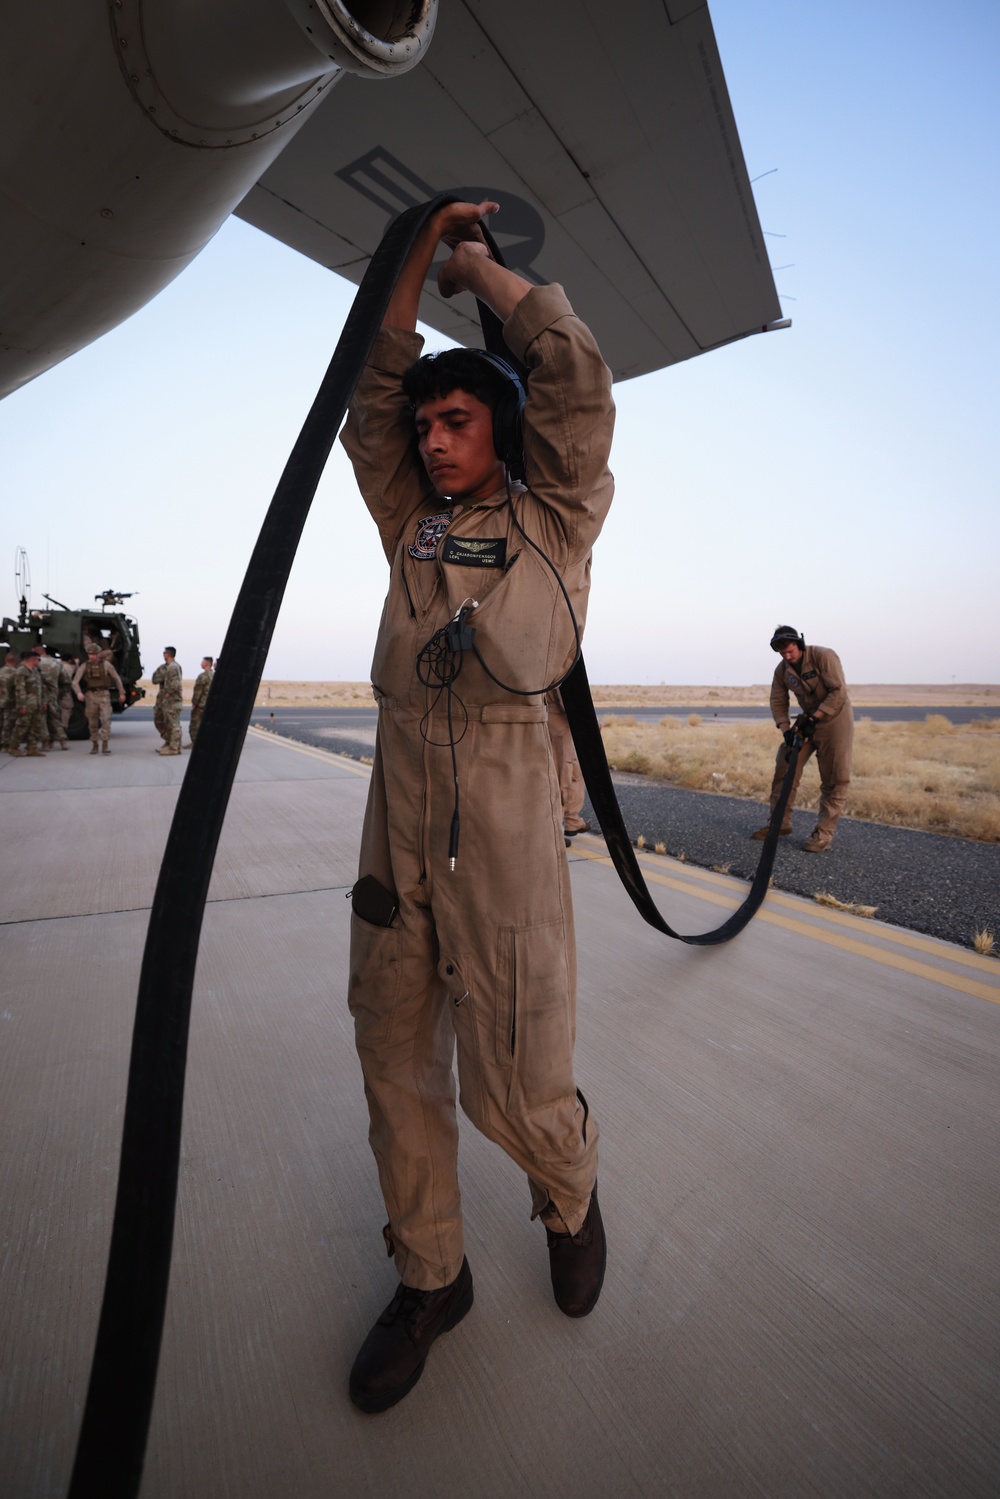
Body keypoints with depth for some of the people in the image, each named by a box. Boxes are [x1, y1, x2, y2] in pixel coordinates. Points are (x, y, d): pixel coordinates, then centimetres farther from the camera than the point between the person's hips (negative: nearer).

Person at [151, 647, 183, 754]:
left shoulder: (173, 667, -15)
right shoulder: (165, 667, 15)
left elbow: (175, 684, -25)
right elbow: (155, 680, 12)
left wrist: (168, 693, -13)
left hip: (172, 700, -11)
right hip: (163, 699, 11)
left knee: (172, 723, -6)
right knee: (158, 720, 18)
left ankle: (174, 748, -2)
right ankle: (168, 742, 26)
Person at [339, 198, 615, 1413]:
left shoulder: (552, 518, 8)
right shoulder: (412, 526, 20)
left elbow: (573, 374, 2)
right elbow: (368, 405, 20)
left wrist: (476, 265, 17)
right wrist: (416, 256, 20)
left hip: (504, 812, -5)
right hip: (395, 807, 6)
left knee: (518, 1083, 2)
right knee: (398, 1063, 11)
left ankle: (570, 1197, 38)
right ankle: (429, 1278, 34)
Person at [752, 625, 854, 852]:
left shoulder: (824, 656, -20)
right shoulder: (781, 670, -2)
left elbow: (839, 692, -24)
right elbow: (778, 702, 0)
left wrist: (815, 717, -28)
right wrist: (786, 730, -14)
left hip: (834, 719, -6)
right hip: (807, 720, 6)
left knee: (834, 780, -4)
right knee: (784, 769, 2)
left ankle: (824, 833, 2)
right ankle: (780, 823, 12)